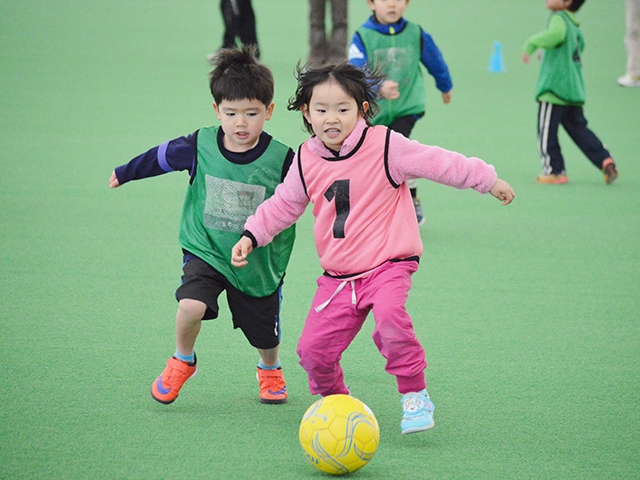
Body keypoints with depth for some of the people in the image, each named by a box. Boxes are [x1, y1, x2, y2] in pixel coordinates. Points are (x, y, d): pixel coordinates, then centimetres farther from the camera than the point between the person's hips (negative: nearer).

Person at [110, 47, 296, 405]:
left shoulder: (281, 160, -18)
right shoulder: (200, 146, -12)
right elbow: (160, 157, 6)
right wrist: (124, 174, 20)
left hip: (260, 261, 0)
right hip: (206, 250, 0)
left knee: (264, 332, 13)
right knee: (191, 305, -25)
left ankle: (271, 371, 50)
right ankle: (182, 362, 7)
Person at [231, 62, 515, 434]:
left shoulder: (385, 146, -9)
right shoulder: (306, 161, 4)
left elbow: (438, 163, -5)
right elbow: (284, 204, 18)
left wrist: (489, 181, -2)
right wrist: (252, 236, 10)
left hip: (388, 264, -4)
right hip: (338, 275, 4)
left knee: (389, 314, -34)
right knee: (313, 349, -3)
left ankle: (415, 395, -17)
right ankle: (334, 397, 28)